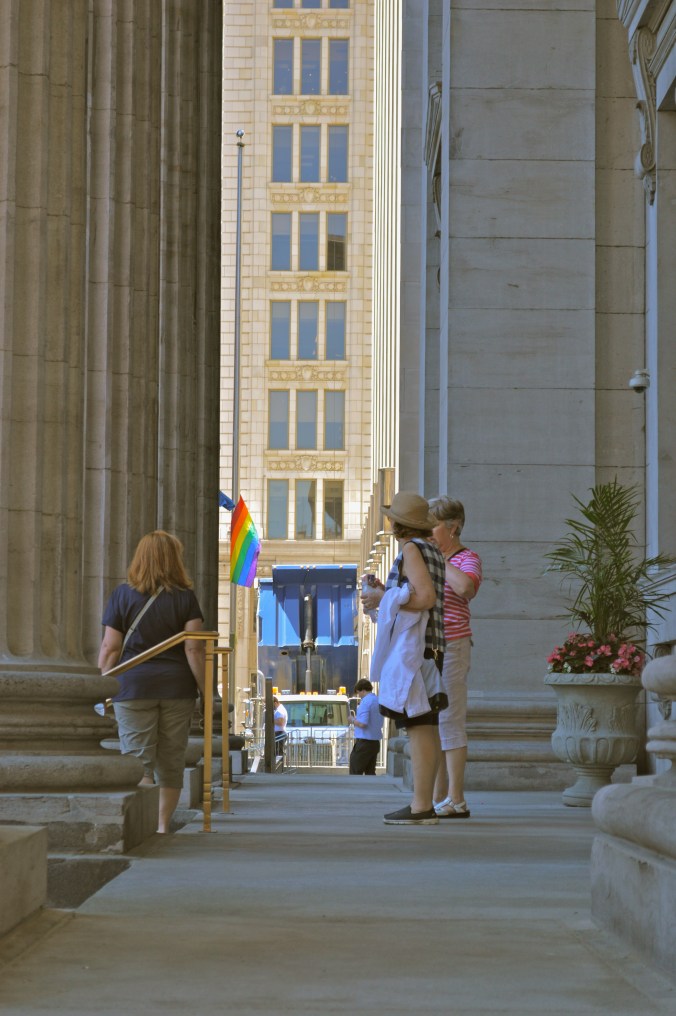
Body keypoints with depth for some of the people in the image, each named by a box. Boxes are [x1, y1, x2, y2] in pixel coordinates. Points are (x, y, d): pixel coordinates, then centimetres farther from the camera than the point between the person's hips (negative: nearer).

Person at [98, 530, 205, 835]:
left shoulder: (123, 594, 1)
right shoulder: (185, 597, 1)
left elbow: (110, 648, -1)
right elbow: (194, 649, -5)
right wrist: (205, 689, 1)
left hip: (134, 686, -1)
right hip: (177, 688, 1)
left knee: (139, 762, -3)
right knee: (171, 761, 13)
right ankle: (163, 824, 20)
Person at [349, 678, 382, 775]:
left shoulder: (365, 702, -14)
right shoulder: (378, 701, 12)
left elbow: (362, 723, -23)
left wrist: (353, 720, -3)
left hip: (364, 742, -8)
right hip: (375, 741, 8)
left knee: (355, 771, -3)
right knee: (370, 771, 10)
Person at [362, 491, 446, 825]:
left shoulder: (412, 549, -10)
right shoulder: (434, 552, 17)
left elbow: (426, 598, -20)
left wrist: (383, 600, -10)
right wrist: (389, 594, 19)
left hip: (412, 646, -10)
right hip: (429, 647, 10)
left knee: (418, 726, -11)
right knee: (425, 726, 9)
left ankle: (420, 807, -13)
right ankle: (425, 805, 10)